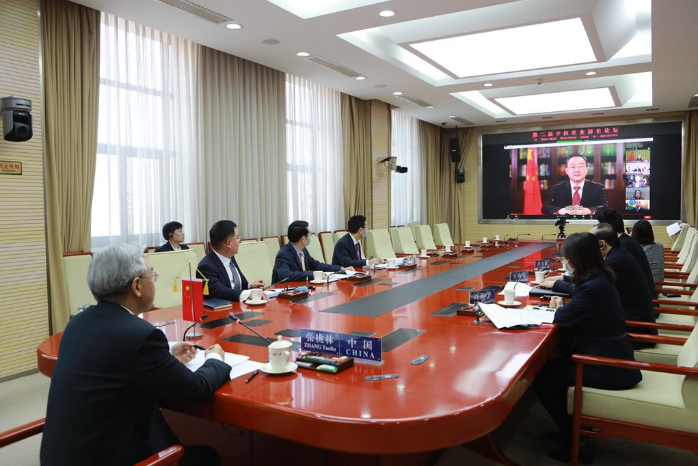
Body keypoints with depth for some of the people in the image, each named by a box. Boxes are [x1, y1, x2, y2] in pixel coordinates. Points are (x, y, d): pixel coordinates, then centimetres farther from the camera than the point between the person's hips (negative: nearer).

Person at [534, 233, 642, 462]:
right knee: (554, 365, 17)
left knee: (541, 374, -4)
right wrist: (563, 306, 6)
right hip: (613, 355, 10)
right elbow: (579, 309, 20)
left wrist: (559, 307, 5)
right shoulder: (600, 278, 6)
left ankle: (573, 440, 8)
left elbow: (563, 319, -14)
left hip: (606, 365, -10)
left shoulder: (593, 287, -25)